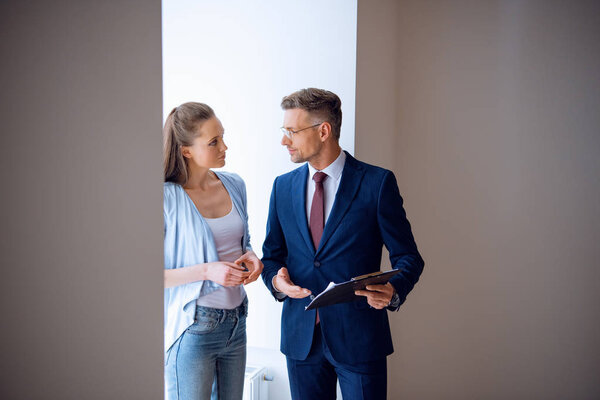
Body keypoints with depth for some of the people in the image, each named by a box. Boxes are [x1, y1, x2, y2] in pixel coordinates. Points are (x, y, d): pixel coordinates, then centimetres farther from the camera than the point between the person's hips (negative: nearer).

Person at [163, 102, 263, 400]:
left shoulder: (235, 185, 5)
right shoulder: (168, 197, -14)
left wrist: (250, 257, -3)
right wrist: (207, 271, -22)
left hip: (236, 322, 6)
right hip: (193, 328, -6)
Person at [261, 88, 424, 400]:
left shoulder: (377, 183, -6)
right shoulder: (283, 187, 7)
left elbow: (408, 257, -4)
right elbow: (271, 254, 14)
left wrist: (393, 290, -24)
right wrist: (275, 278, -8)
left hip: (359, 338, -3)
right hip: (300, 336, 4)